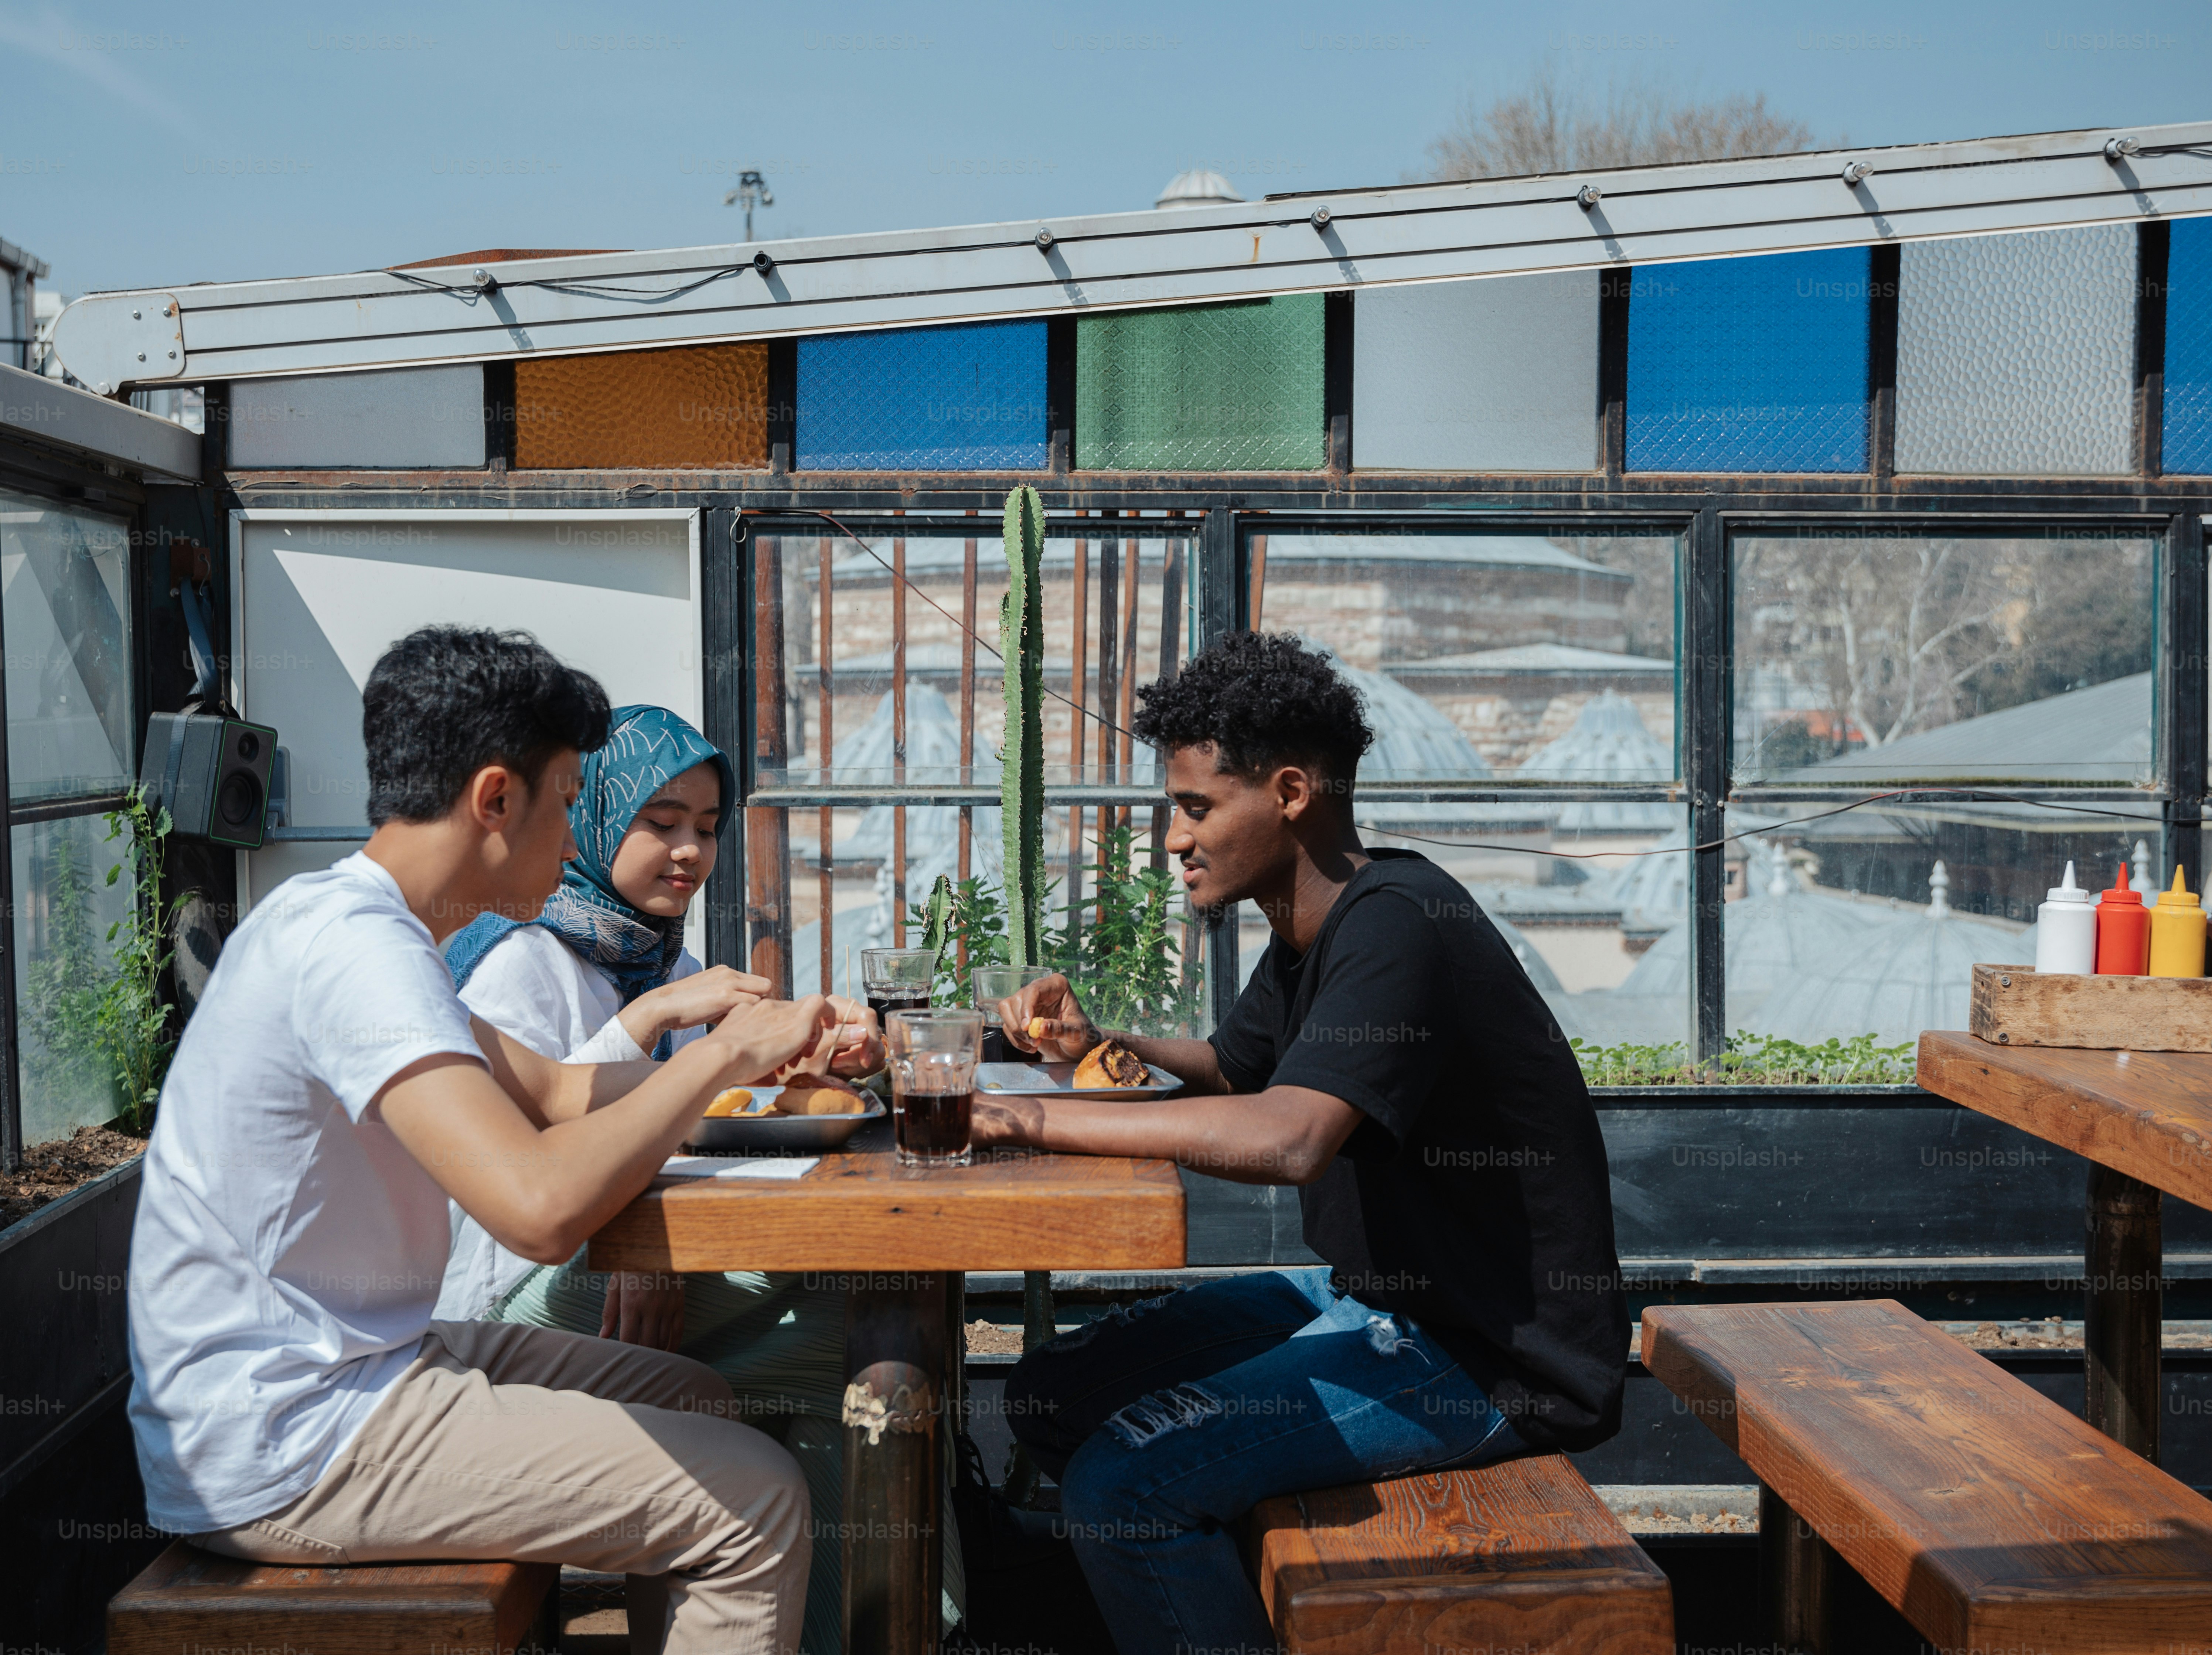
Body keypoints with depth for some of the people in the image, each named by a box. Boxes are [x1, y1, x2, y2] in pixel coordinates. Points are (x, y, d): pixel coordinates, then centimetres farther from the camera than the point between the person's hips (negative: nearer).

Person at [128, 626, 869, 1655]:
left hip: (345, 1366, 10)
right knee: (756, 1499, -11)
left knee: (694, 1403, 18)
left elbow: (551, 1091, 17)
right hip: (276, 1453, -10)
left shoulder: (352, 923, 10)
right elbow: (540, 1205, -35)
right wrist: (722, 1054, -20)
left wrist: (771, 1053, 6)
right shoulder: (353, 943, -23)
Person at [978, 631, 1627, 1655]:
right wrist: (1096, 1047, 2)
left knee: (1122, 1483, -23)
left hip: (1495, 1356, -10)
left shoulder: (1398, 927, -23)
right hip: (1380, 1299, 10)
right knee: (1054, 1395, 7)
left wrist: (1044, 1120, -30)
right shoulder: (1312, 931, 8)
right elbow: (1229, 1069, 23)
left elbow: (1288, 1138, -37)